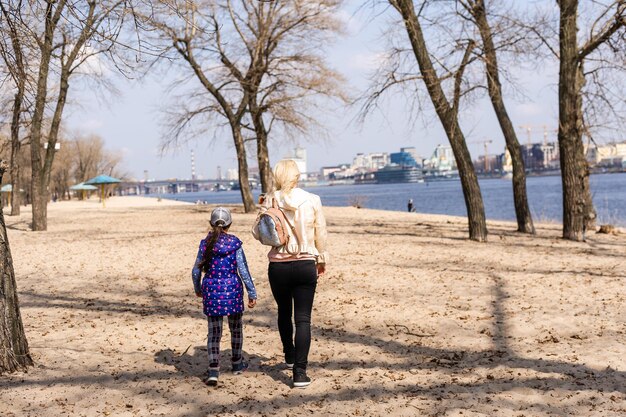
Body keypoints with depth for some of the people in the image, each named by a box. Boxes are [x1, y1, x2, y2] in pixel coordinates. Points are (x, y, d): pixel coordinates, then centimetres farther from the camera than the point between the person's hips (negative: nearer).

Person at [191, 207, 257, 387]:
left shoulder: (205, 243, -1)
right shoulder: (234, 243, -6)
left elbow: (196, 271, 4)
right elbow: (243, 270, -8)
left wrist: (198, 289, 22)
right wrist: (252, 293, -1)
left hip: (211, 289, 1)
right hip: (232, 288, -1)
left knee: (214, 332, 4)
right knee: (236, 327, 18)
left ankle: (213, 370, -7)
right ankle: (237, 363, 33)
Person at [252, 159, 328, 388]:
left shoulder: (271, 200, -6)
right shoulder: (312, 200, -5)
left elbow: (258, 232, -3)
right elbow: (320, 233, 2)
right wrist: (322, 260, 16)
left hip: (278, 266, 1)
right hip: (305, 265, -1)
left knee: (284, 312, 23)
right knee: (303, 318, -1)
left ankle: (290, 356, 40)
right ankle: (299, 371, -9)